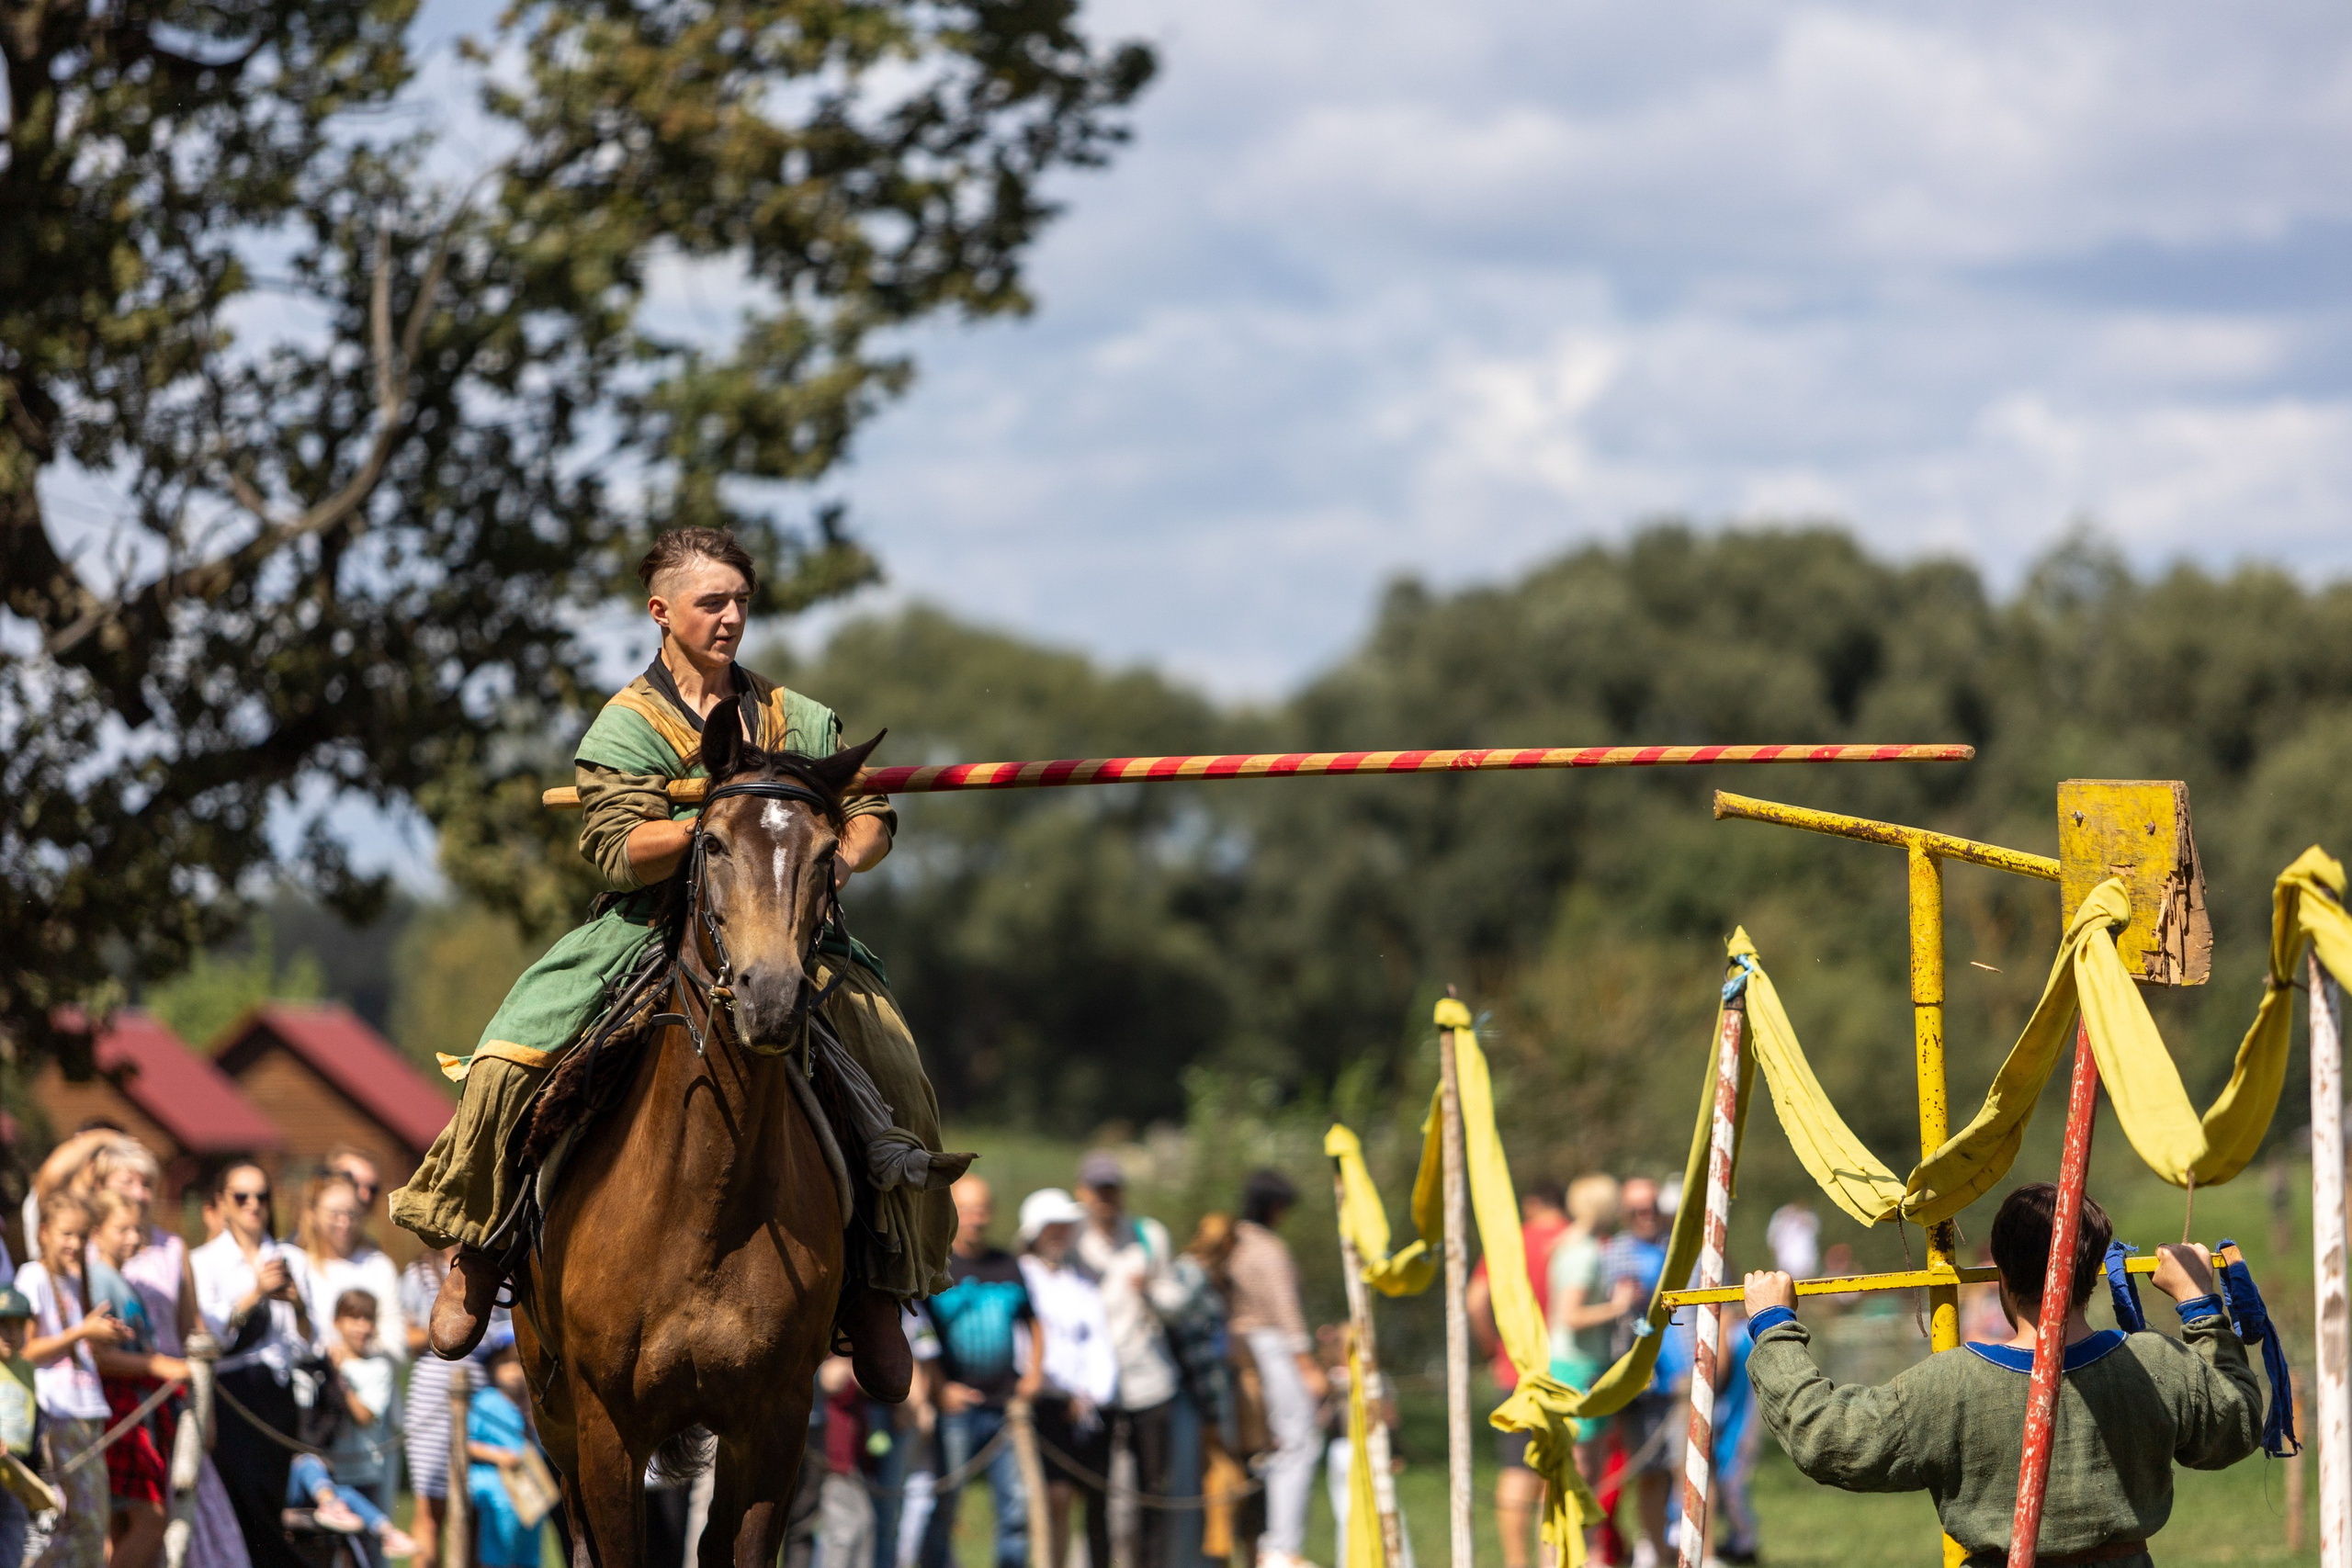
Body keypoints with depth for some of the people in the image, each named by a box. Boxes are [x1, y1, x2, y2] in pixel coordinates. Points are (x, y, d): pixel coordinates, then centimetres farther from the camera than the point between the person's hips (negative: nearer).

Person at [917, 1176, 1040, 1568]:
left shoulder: (1008, 1266, 15)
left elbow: (1032, 1326, 26)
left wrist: (1032, 1375, 9)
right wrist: (940, 1389, -13)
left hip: (1006, 1406, 4)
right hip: (956, 1407, -4)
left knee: (1017, 1506, 1)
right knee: (943, 1508, -4)